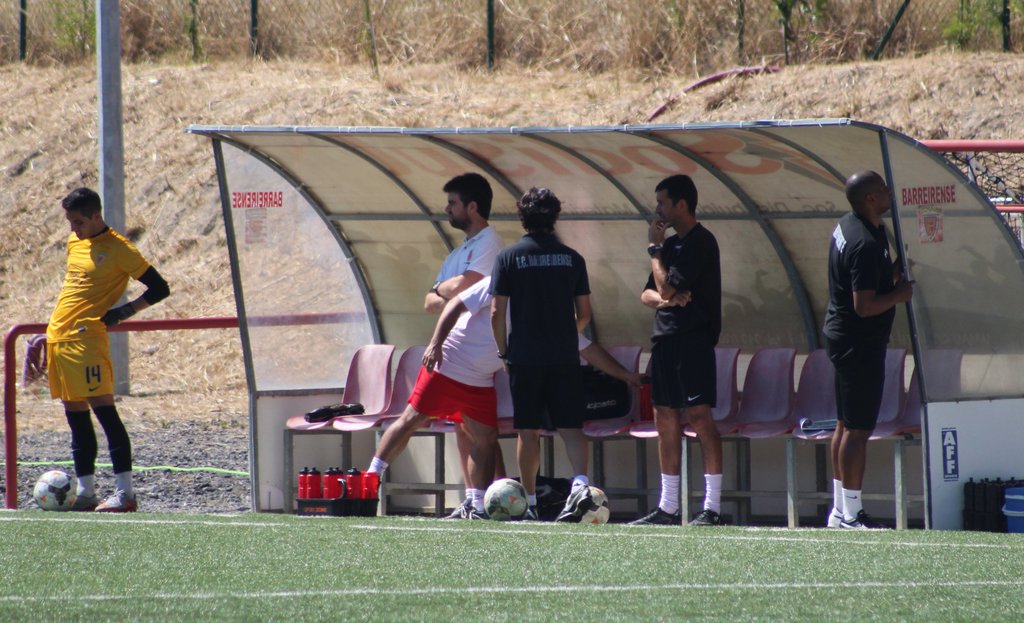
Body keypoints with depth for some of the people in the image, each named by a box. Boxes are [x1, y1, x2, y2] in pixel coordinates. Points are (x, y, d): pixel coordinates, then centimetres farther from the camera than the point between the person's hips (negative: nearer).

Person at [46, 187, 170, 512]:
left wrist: (124, 312, -15)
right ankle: (85, 491, 13)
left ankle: (125, 492, -15)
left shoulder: (118, 248, -7)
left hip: (86, 339, -8)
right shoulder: (74, 242, 16)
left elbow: (159, 288, -5)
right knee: (75, 415, 9)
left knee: (104, 409, -13)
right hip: (58, 337, 8)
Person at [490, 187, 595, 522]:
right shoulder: (571, 258, 4)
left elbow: (497, 312, -6)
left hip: (524, 356, -1)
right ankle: (580, 483, -20)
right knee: (570, 425, 1)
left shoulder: (508, 258, -3)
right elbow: (584, 313, 7)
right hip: (565, 357, 1)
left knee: (528, 431, 4)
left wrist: (503, 352, 7)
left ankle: (529, 501, 7)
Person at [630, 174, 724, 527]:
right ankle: (668, 507, 14)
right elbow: (648, 294, 18)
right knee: (665, 419, 9)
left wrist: (654, 249, -4)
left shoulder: (701, 243, -10)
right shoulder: (672, 244, 18)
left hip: (693, 339, -9)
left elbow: (667, 287, -16)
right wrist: (663, 299, -5)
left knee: (698, 416, -13)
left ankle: (712, 507, -15)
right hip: (665, 339, 9)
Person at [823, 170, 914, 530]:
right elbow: (865, 305, -26)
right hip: (860, 342, -11)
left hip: (841, 335, 11)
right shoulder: (866, 243, -24)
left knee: (847, 425, 15)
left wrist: (890, 274, 11)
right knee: (858, 429, -6)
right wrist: (900, 294, -11)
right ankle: (851, 514, -3)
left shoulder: (847, 227, 9)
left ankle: (840, 510, 21)